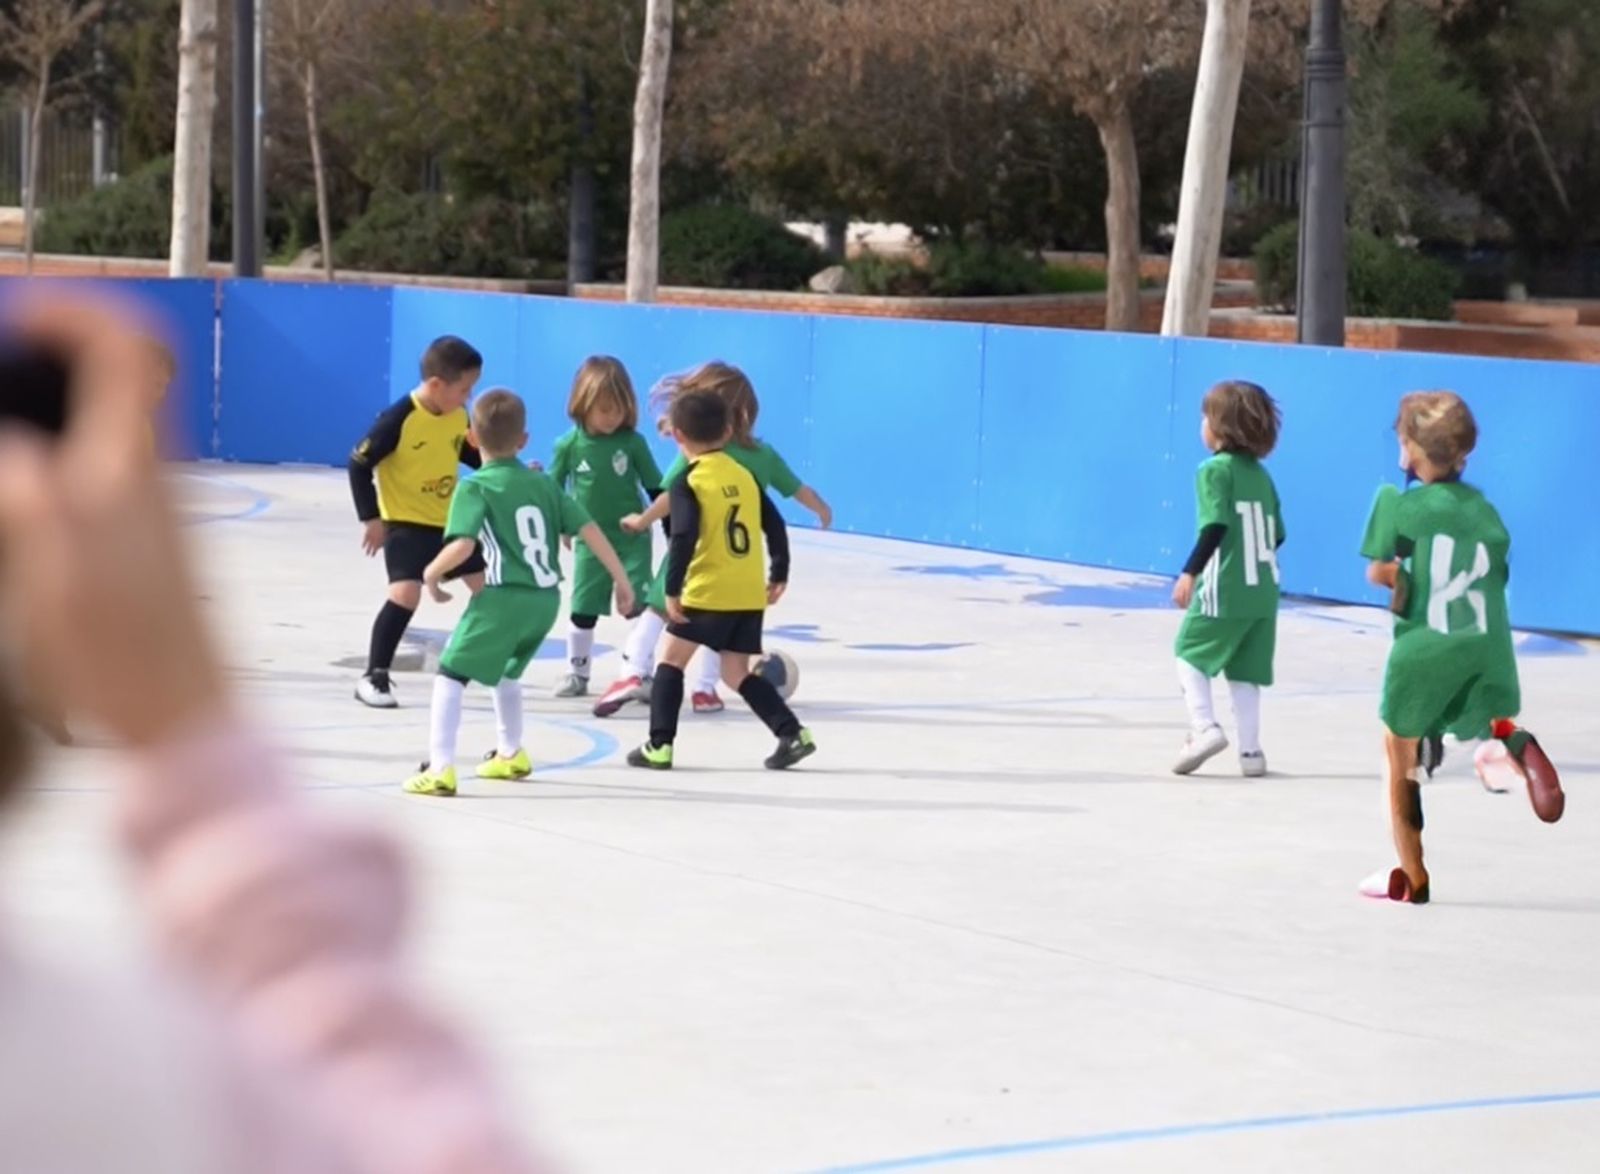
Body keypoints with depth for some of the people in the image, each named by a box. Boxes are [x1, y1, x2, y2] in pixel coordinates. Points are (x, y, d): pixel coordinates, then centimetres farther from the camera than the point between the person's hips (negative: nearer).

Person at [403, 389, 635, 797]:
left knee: (451, 672, 0)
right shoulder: (543, 483, 14)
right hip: (546, 598, 7)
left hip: (505, 597, -7)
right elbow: (590, 530, 10)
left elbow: (462, 545, -18)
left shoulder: (475, 488, -4)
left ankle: (441, 769, -11)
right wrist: (621, 579, 15)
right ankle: (511, 755, 44)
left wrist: (432, 572, 1)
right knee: (505, 669, 31)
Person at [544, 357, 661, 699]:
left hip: (633, 539, -1)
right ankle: (577, 673, 21)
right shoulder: (569, 445, -7)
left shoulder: (632, 442, -7)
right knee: (583, 609, 7)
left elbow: (655, 488, 1)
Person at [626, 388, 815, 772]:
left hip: (707, 594, -6)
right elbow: (775, 525, 13)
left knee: (670, 657, 10)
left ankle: (660, 745, 5)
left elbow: (683, 539, -18)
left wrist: (672, 589, -15)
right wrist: (779, 574, 21)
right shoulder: (744, 475, 10)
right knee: (738, 672, 14)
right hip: (751, 596, 6)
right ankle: (793, 733, 0)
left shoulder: (688, 483, -7)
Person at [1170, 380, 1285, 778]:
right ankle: (1250, 750, 11)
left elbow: (1215, 527, -18)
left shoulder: (1215, 470, -8)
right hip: (1264, 590, 6)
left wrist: (1190, 572, -19)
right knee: (1245, 670, 12)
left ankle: (1204, 727, -7)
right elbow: (1277, 534, 12)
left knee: (1190, 653, 9)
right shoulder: (1261, 474, 12)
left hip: (1223, 589, -6)